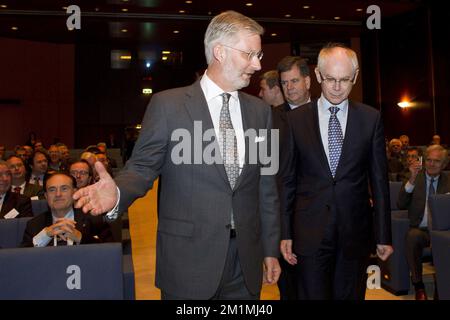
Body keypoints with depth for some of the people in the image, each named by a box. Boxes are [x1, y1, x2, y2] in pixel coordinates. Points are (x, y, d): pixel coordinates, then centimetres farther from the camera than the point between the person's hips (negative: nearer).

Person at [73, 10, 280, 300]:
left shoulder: (260, 110, 7)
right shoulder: (168, 105, -6)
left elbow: (266, 186, 9)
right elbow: (142, 168, -4)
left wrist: (271, 249, 10)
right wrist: (117, 193, -26)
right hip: (189, 260, -4)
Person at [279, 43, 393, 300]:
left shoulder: (371, 118, 3)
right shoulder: (296, 119, 0)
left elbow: (379, 180, 5)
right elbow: (287, 180, 1)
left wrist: (383, 235, 5)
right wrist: (285, 233, -1)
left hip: (356, 233, 1)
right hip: (310, 233, -1)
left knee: (351, 295, 13)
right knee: (313, 295, 5)